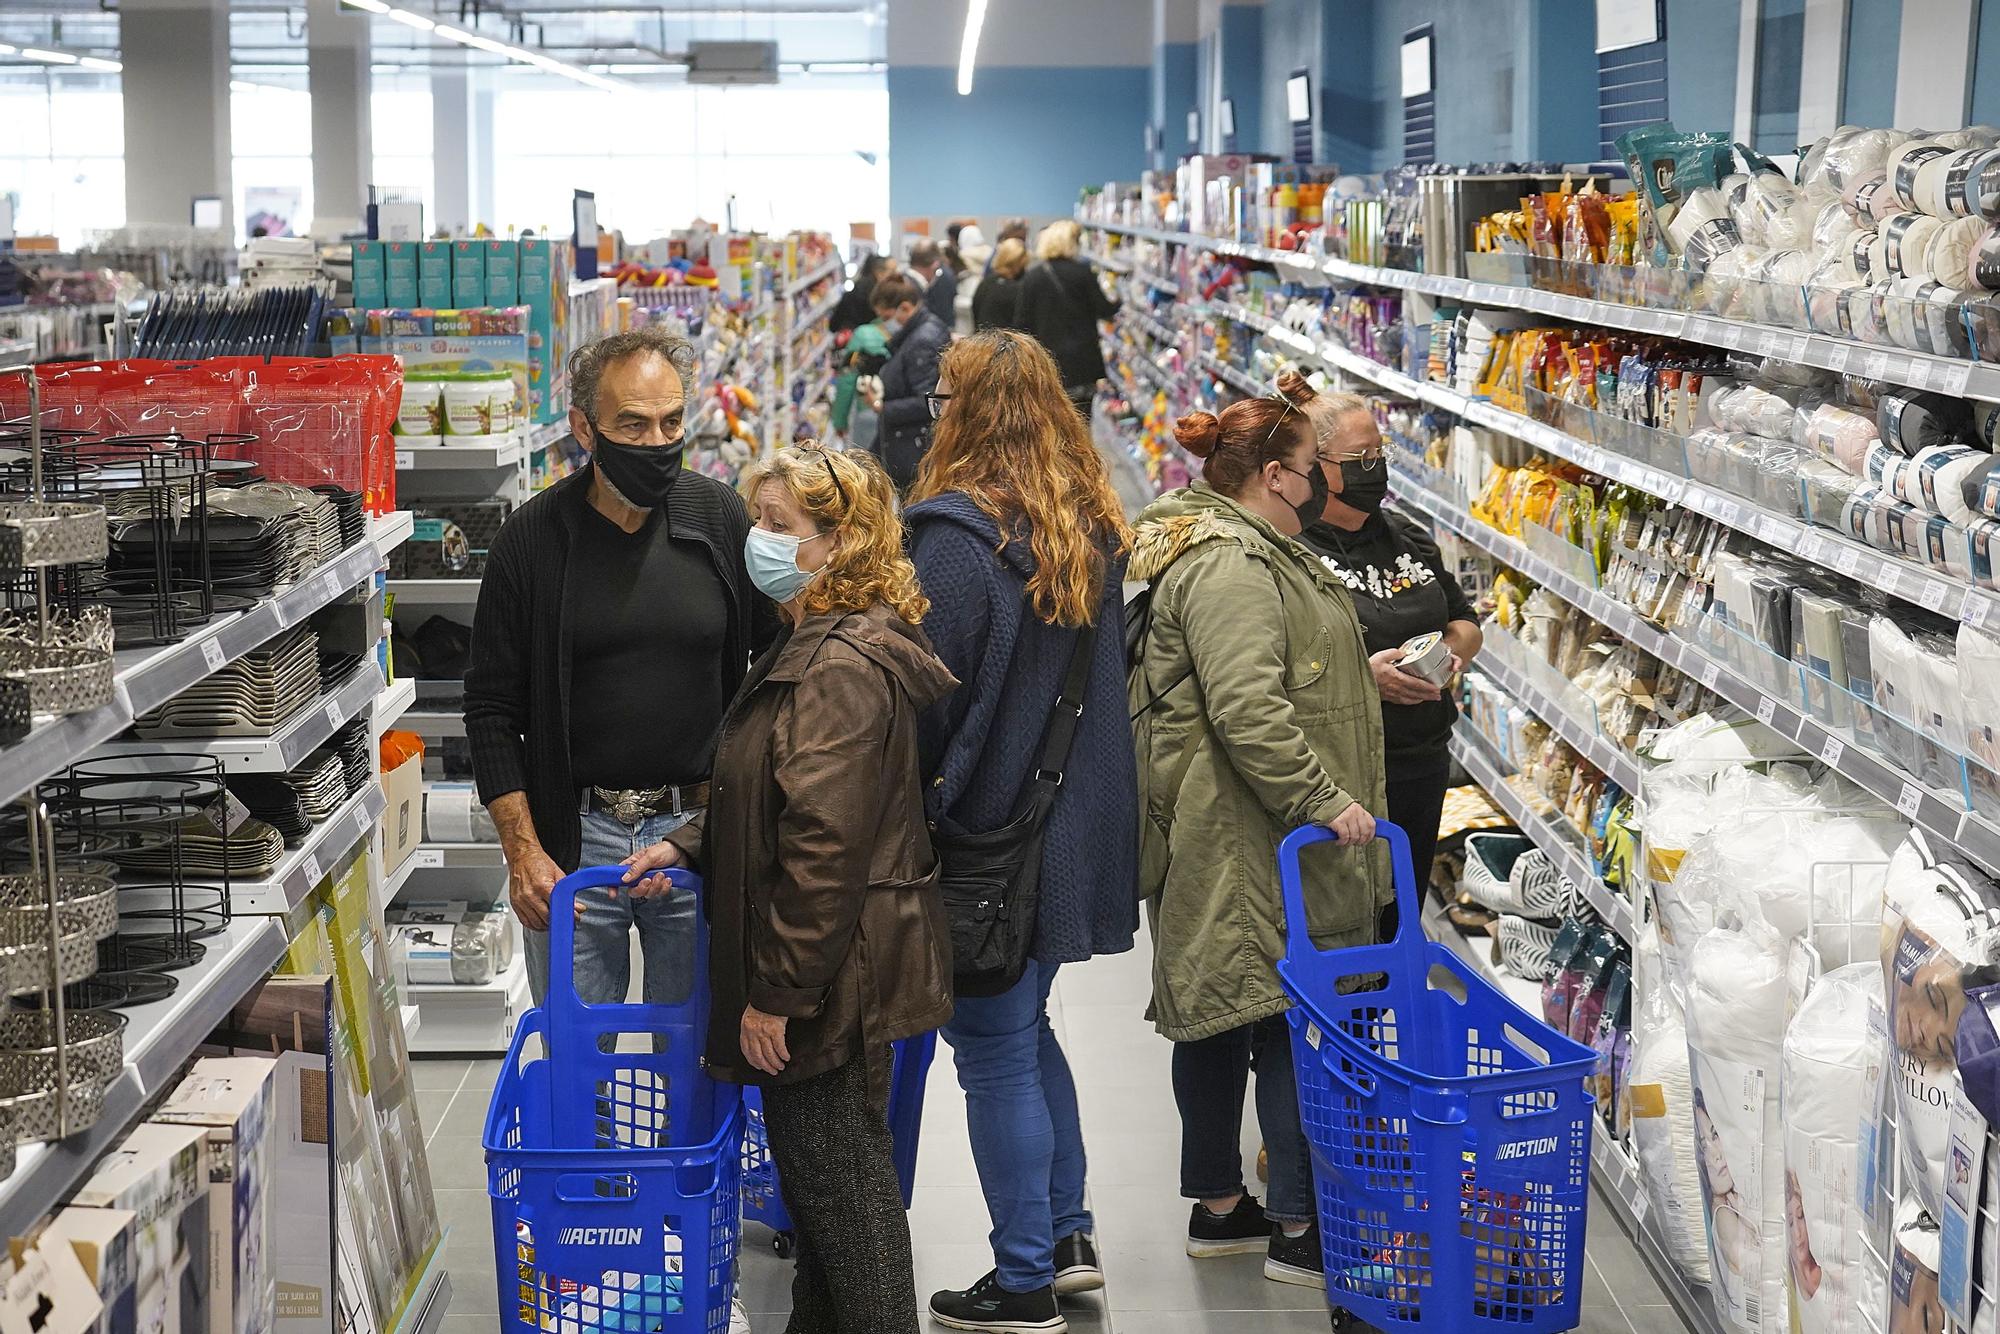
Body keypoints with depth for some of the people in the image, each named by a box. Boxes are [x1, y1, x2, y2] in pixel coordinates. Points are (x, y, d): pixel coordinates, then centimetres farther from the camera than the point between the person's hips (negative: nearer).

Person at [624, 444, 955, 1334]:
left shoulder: (842, 669, -23)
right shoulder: (814, 646, 12)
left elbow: (825, 846, -26)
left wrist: (777, 993, -23)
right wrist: (689, 845, 12)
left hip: (833, 970, -11)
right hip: (836, 966, 11)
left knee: (837, 1175, 0)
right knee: (824, 1165, 20)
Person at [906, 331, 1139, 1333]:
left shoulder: (959, 534, -18)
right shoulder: (1096, 527, 7)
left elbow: (931, 694, -18)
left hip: (990, 833, -8)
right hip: (1081, 824, 8)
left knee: (994, 1047, 3)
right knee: (1027, 1028, 22)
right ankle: (1067, 1237, 32)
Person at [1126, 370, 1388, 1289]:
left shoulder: (1243, 550, 17)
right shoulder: (1228, 566, -19)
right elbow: (1249, 710, -27)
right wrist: (1326, 802, -24)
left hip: (1232, 840, 11)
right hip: (1251, 844, -11)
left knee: (1221, 1015, 15)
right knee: (1291, 1015, -6)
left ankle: (1219, 1205, 25)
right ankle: (1299, 1229, 1)